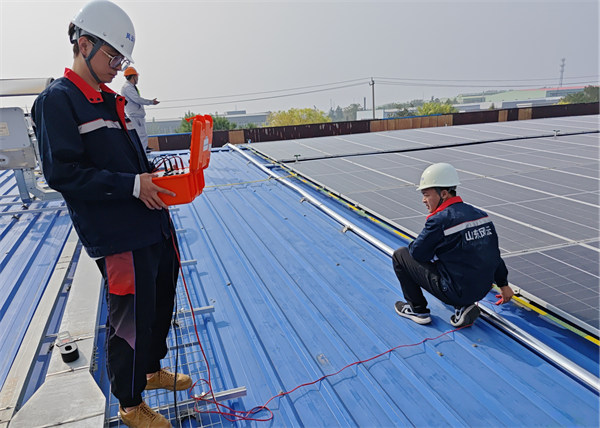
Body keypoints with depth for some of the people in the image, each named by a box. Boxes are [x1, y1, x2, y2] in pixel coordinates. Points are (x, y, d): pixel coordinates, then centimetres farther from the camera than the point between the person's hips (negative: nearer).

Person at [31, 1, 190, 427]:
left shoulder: (112, 101, 17)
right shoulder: (57, 100, -8)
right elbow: (62, 172, -17)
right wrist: (132, 184, -22)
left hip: (155, 225, 9)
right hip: (119, 237, -9)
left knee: (162, 305, 20)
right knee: (132, 320, 3)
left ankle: (153, 370, 44)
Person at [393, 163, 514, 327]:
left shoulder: (439, 221, -19)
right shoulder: (481, 215, 4)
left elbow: (417, 252, -10)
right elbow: (494, 253, 14)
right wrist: (504, 285, 26)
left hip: (456, 292, -7)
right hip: (483, 290, 7)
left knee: (400, 255, 4)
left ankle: (418, 309, 16)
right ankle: (464, 307, 17)